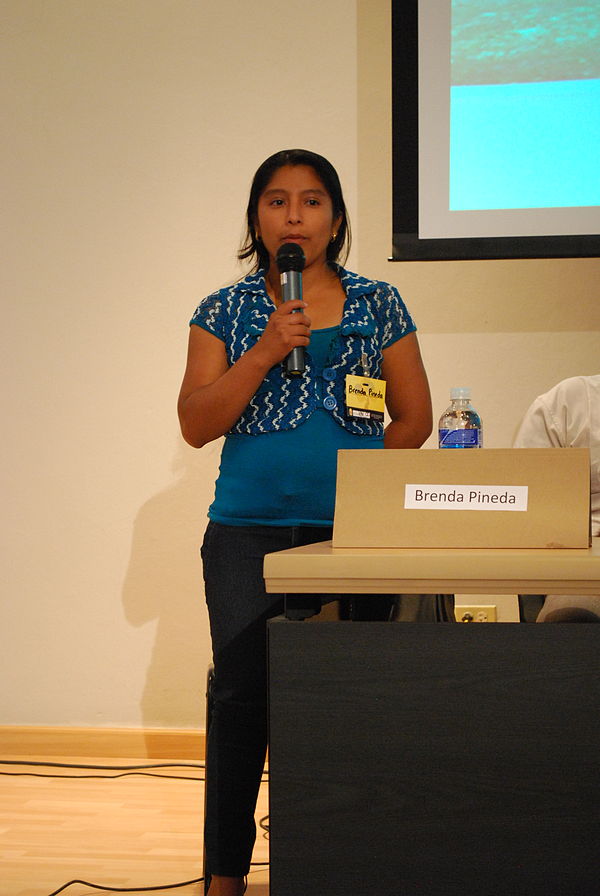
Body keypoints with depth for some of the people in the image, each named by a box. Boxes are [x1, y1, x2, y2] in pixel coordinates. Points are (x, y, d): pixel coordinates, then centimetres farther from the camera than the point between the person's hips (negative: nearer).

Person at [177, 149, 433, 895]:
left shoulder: (378, 306, 8)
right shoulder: (225, 313, 7)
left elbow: (414, 419, 10)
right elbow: (196, 425, -1)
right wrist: (265, 351, -10)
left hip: (352, 532, 0)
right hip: (246, 534, 0)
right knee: (241, 695, -3)